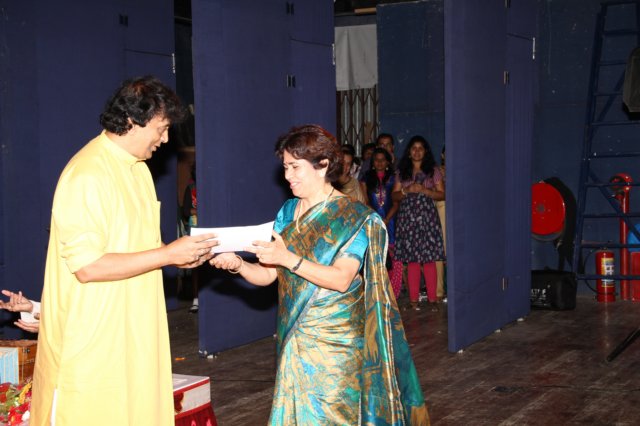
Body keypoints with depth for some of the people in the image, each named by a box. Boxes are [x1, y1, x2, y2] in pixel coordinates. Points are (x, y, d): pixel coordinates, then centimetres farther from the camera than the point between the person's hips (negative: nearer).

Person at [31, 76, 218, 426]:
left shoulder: (137, 168, 13)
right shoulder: (87, 174, -18)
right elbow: (87, 266, -24)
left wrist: (181, 256, 4)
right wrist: (168, 254, -20)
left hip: (132, 334, 9)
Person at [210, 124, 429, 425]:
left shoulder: (352, 217, -9)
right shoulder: (288, 212, 8)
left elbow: (342, 279, -20)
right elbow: (267, 275, 5)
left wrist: (288, 258, -28)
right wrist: (238, 265, -15)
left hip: (334, 341, -5)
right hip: (294, 337, 5)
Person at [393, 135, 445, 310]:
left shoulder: (433, 171, 8)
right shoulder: (402, 172, 13)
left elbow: (442, 194, 4)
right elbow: (395, 195, 11)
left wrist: (424, 191, -10)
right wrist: (407, 191, -8)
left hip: (427, 215, -1)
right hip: (408, 216, 1)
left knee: (429, 258, -5)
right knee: (412, 259, -1)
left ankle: (432, 298, 1)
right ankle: (413, 299, 3)